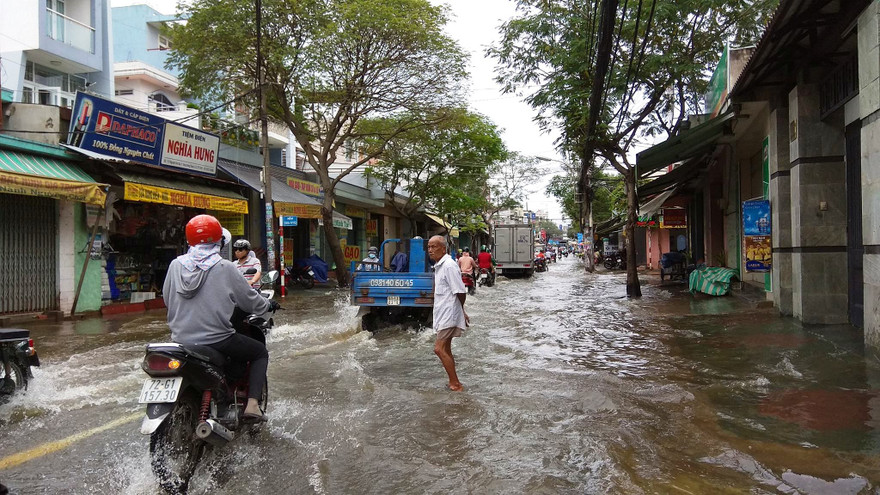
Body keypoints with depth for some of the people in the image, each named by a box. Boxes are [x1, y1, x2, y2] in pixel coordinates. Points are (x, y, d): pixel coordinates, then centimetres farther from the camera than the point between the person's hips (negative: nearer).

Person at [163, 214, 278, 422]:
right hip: (216, 340, -5)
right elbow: (250, 300, -2)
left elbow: (167, 298, 12)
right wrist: (269, 304, 19)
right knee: (260, 352, 15)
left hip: (181, 340, 5)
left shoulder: (176, 265, 1)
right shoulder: (225, 268, -10)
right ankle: (252, 404, 0)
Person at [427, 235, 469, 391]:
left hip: (449, 313, -10)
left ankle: (455, 383, -3)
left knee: (439, 349, -11)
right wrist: (461, 311, 22)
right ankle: (453, 382, 24)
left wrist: (461, 310, -2)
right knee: (445, 349, 14)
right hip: (443, 314, 10)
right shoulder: (438, 266, 13)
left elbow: (460, 292, -19)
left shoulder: (448, 265, -19)